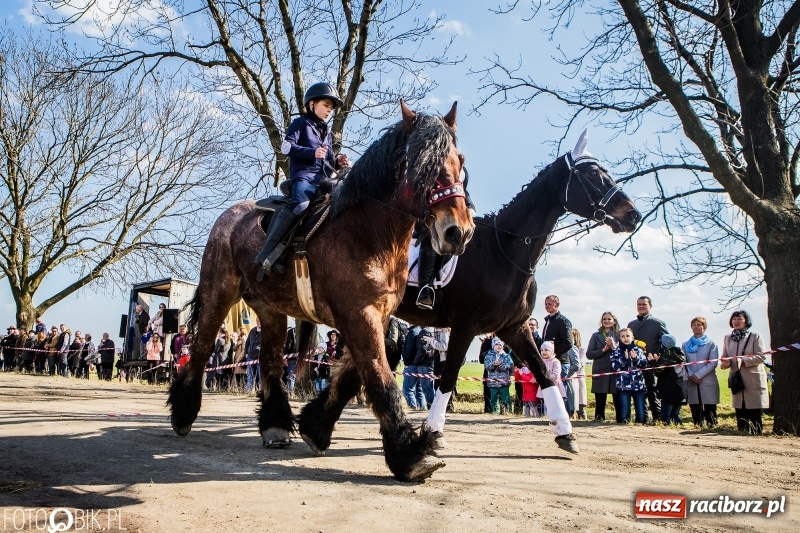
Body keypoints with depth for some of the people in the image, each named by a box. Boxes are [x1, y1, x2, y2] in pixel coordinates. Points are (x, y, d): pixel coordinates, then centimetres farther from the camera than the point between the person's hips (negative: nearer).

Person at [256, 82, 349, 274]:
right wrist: (313, 152, -17)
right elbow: (286, 147, -4)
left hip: (324, 179, 8)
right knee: (300, 205, -35)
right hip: (303, 175, -8)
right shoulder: (301, 123, 10)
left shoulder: (327, 133, 31)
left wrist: (337, 162, 8)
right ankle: (267, 255, -36)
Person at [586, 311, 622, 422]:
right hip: (600, 372, 1)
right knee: (600, 400, 1)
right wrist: (603, 350, -9)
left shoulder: (619, 335, 9)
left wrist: (614, 347, -14)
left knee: (618, 399, -2)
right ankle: (599, 419, 7)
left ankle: (620, 420, 6)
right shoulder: (596, 336, 10)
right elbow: (589, 354, 3)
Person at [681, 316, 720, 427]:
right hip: (691, 383, 3)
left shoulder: (711, 344, 4)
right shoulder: (685, 345, 14)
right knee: (695, 412, 6)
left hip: (708, 382, -3)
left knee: (710, 412, -2)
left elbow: (713, 362, -5)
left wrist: (698, 375, -12)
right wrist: (690, 375, -10)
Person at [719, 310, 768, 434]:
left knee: (754, 412, -4)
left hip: (753, 379, -4)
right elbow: (724, 357, 13)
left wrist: (744, 360, -22)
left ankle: (756, 432, 5)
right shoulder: (727, 338, 12)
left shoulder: (755, 336, 0)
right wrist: (725, 362, -10)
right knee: (740, 413, 8)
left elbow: (761, 356, -9)